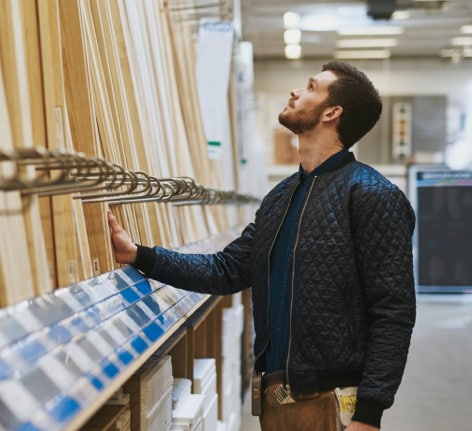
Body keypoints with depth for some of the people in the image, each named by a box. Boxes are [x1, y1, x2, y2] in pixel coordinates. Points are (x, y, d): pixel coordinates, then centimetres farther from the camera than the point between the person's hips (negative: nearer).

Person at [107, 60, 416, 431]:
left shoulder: (372, 195, -12)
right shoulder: (280, 197, 11)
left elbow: (393, 313, -16)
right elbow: (227, 270, 11)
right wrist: (139, 255, 2)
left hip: (331, 401, -7)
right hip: (275, 396, 7)